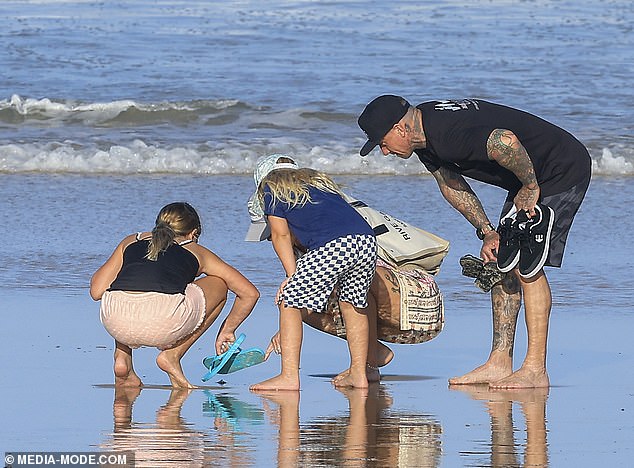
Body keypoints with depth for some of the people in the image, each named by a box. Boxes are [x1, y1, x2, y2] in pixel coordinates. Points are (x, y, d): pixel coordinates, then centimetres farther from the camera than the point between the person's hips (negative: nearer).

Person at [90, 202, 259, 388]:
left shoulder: (131, 242, 31)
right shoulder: (197, 252, 28)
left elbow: (96, 291, 25)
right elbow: (250, 293, 31)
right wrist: (227, 331, 46)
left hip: (116, 324, 3)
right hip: (164, 326, -3)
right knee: (220, 285, 27)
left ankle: (122, 358, 20)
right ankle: (172, 356, 14)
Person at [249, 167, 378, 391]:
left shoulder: (271, 189, 22)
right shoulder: (318, 180, 39)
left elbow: (281, 234, 14)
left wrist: (292, 275, 14)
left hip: (332, 246, -7)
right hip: (367, 241, 7)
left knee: (290, 302, 5)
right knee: (353, 303, 26)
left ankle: (289, 376, -1)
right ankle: (358, 373, 26)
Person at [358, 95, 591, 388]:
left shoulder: (447, 134, -31)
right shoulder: (425, 139, 2)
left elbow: (506, 142, -44)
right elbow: (451, 186, 13)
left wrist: (530, 188, -27)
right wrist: (487, 232, 4)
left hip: (564, 170, -10)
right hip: (528, 178, 10)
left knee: (526, 264, -14)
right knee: (501, 260, 9)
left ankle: (535, 370, -12)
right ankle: (499, 364, 12)